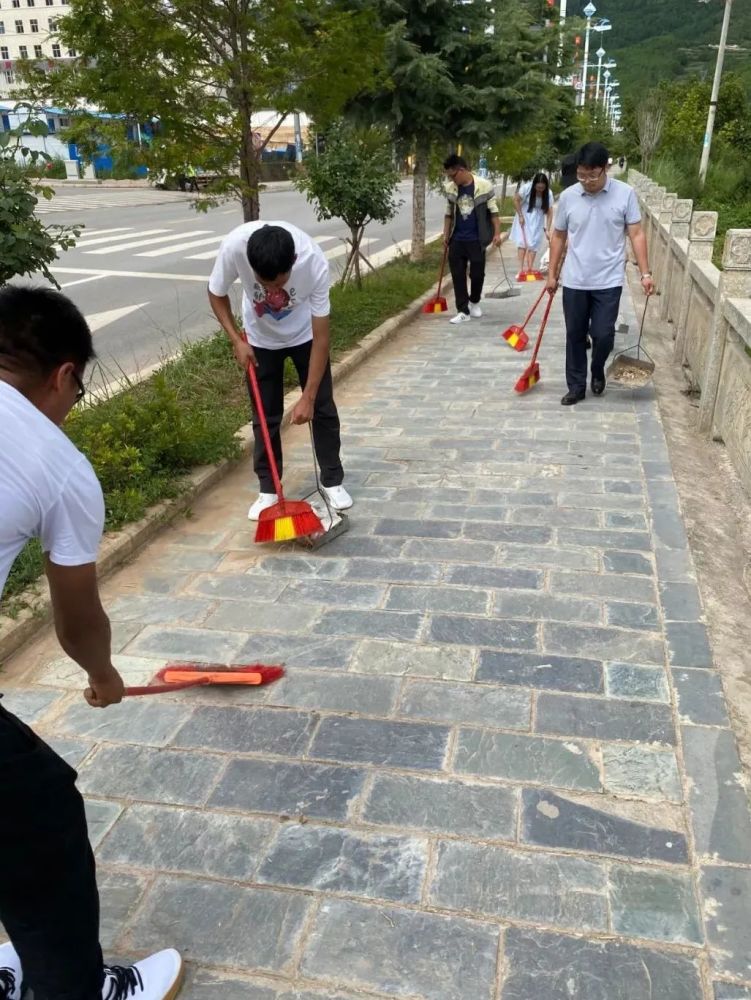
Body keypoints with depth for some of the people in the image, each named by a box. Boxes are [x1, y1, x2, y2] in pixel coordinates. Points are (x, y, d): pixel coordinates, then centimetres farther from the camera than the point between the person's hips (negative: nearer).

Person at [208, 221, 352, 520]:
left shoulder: (314, 262, -37)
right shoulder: (234, 246, -35)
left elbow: (321, 336, -29)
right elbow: (216, 294, -12)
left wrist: (308, 397, -28)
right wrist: (237, 341, -21)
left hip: (305, 335, -1)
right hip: (260, 339, 1)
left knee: (323, 408, 3)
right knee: (265, 416, 3)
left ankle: (332, 481, 18)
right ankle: (268, 489, 16)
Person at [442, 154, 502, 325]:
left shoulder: (484, 186, -9)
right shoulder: (450, 188, 3)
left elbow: (493, 211, -5)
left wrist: (497, 233, -9)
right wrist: (446, 234, 9)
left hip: (476, 239, -3)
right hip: (457, 239, 3)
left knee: (477, 274, 3)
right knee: (458, 276, 1)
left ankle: (474, 302, 29)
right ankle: (463, 311, 8)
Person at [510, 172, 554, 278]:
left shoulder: (548, 194, -16)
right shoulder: (526, 188, -21)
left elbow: (549, 213, -14)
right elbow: (516, 200, -9)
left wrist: (547, 230, -19)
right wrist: (520, 216, -13)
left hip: (537, 220, 2)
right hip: (524, 217, -2)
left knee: (533, 244, 1)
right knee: (522, 242, -10)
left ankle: (530, 269, 6)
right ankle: (521, 269, -13)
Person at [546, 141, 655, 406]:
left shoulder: (625, 194, -5)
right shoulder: (568, 196, -1)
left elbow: (636, 234, -3)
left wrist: (645, 273, -8)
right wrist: (552, 273, 9)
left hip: (608, 282, -2)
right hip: (574, 281, 2)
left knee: (603, 335, -4)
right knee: (575, 336, 7)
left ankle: (598, 370, 26)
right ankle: (576, 387, 20)